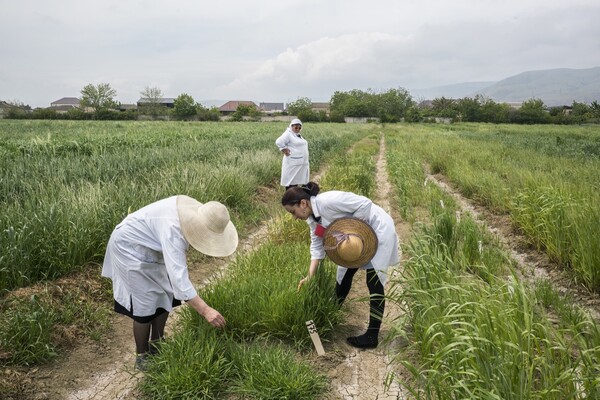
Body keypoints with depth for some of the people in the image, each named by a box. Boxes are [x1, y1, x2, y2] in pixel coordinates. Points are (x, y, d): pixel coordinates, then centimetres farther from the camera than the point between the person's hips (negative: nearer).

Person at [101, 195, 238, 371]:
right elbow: (178, 276, -47)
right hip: (130, 248, -8)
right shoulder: (172, 230, -40)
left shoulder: (195, 212, -14)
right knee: (145, 304, -6)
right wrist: (205, 310, -51)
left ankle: (156, 345, 27)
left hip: (150, 249, 9)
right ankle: (142, 356, 13)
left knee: (165, 296, 10)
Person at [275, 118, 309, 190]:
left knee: (296, 181, 14)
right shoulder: (288, 134, -9)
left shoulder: (298, 135, 19)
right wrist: (285, 150, -16)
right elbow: (279, 142, -23)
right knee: (291, 182, -5)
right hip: (293, 164, -9)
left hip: (301, 163, 9)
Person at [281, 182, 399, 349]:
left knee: (374, 281, -8)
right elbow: (317, 246, 2)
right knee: (345, 274, 15)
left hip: (378, 228, -9)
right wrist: (310, 276, -6)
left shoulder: (328, 201, -30)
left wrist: (351, 230, -25)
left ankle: (372, 336, -3)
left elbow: (365, 203, -29)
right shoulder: (312, 217, -1)